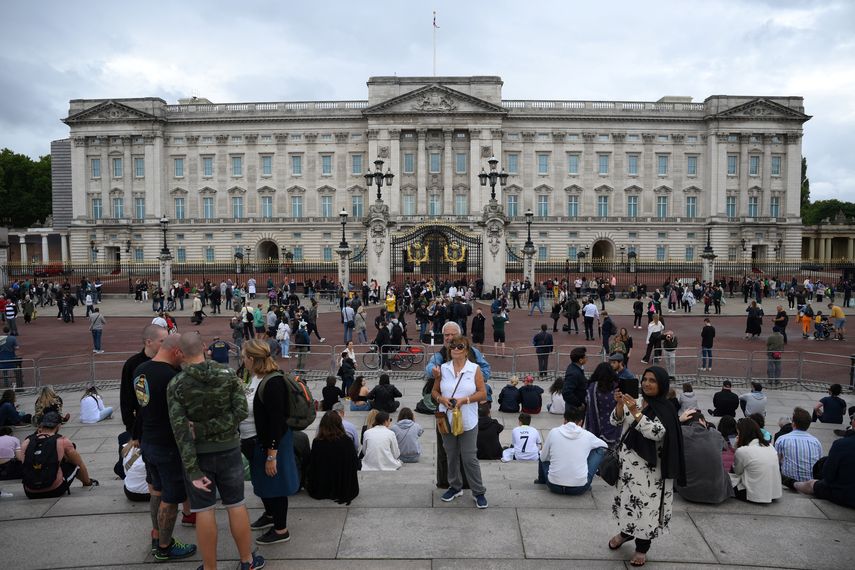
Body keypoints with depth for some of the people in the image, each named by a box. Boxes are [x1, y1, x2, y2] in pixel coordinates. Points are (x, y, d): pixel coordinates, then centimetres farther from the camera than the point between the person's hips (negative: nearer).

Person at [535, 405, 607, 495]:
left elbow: (543, 458, 9)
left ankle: (542, 480, 47)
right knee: (600, 450, 15)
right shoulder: (587, 435, 0)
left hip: (554, 486, 1)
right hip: (580, 488, 0)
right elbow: (604, 445, 22)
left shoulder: (553, 432, -2)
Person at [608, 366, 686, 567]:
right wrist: (620, 405, -19)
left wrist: (635, 412, -31)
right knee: (627, 497, 18)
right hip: (628, 460, 5)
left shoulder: (665, 409, -12)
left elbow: (656, 433, -26)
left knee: (646, 503, 1)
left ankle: (642, 546, 17)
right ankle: (626, 532, 40)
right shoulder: (635, 401, 2)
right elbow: (616, 421, -1)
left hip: (649, 466, -5)